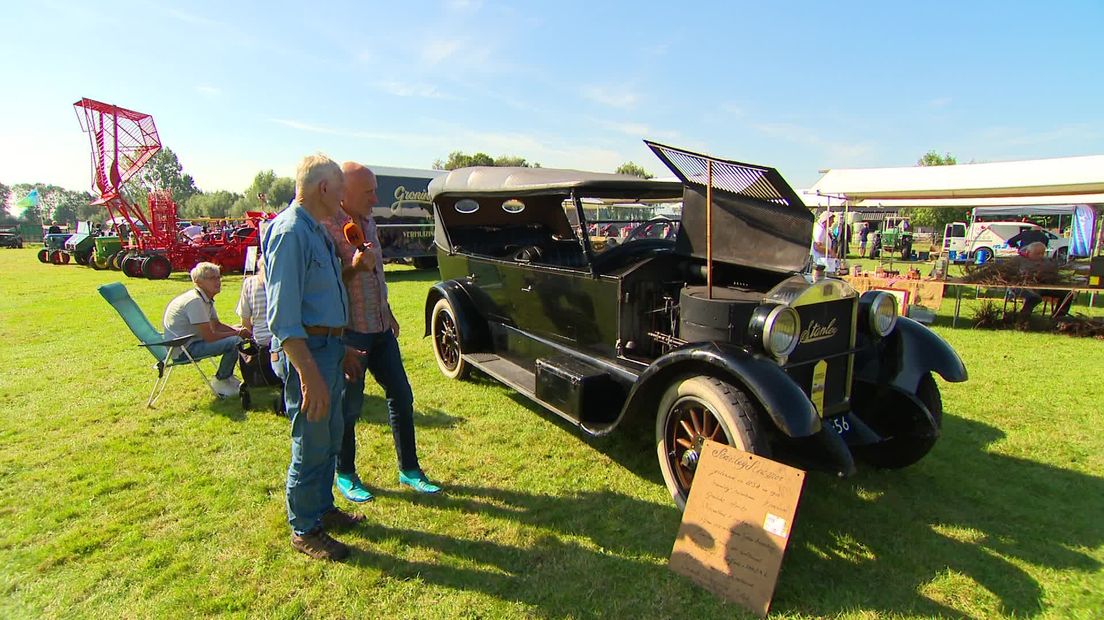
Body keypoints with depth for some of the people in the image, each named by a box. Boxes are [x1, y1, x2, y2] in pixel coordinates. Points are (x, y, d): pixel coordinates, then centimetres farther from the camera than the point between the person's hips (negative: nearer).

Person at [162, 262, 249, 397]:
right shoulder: (195, 301, -23)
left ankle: (226, 377, 22)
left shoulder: (207, 299, 8)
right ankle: (221, 382, -4)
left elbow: (216, 325, 16)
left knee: (236, 332, 17)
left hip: (193, 341, 11)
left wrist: (238, 330, -3)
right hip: (183, 349, -11)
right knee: (235, 342, -25)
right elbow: (210, 337, -26)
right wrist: (237, 333, -14)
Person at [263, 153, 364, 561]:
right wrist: (309, 375, -26)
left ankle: (322, 507, 40)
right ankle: (304, 531, 23)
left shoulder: (316, 230, 12)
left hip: (329, 347, 10)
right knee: (310, 445, 4)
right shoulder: (290, 232, -19)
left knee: (330, 436, 21)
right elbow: (282, 317, -25)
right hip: (307, 351, -10)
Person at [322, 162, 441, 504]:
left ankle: (409, 470, 27)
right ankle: (346, 476, 29)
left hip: (380, 329, 8)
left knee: (401, 396, 12)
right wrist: (354, 268, -31)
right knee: (349, 407, 7)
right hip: (349, 333, -8)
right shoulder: (328, 229, -16)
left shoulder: (368, 223, 9)